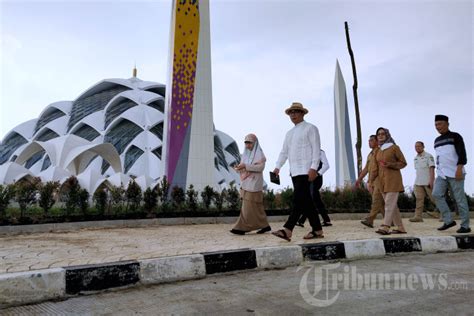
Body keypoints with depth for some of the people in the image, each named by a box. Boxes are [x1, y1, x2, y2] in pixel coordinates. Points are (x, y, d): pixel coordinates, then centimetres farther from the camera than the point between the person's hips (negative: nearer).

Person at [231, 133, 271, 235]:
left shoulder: (259, 154, -3)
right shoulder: (245, 154, 17)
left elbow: (260, 167, -15)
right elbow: (243, 168, 16)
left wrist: (246, 166, -23)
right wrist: (238, 167, -8)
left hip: (254, 183, -7)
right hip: (245, 183, 7)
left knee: (248, 206, -8)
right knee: (255, 207, 9)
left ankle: (242, 228, -7)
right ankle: (265, 226, 17)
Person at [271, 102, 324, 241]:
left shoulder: (310, 128, 1)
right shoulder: (289, 133, 23)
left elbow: (316, 150, -8)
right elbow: (284, 152, 19)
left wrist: (313, 168, -18)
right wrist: (277, 167, 5)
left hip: (306, 171, -8)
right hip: (294, 171, 8)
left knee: (298, 200, -14)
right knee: (306, 201, 7)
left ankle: (287, 230, -19)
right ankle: (317, 230, 14)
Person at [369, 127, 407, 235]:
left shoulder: (394, 148, -1)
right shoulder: (379, 151, 15)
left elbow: (403, 163, 0)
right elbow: (375, 167, 10)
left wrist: (390, 164, -16)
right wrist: (371, 181, 0)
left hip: (393, 179, -6)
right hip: (382, 181, 6)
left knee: (389, 203, -13)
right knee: (392, 205, 8)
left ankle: (385, 227, -20)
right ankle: (400, 228, 15)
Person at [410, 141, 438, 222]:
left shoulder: (428, 156, -5)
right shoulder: (416, 158, 15)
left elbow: (431, 169, -12)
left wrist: (431, 181, -21)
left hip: (428, 182, -6)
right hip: (418, 182, 6)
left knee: (434, 198, 2)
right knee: (419, 199, -2)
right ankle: (418, 216, -6)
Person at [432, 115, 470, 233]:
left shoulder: (455, 136, 0)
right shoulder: (437, 140, 19)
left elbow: (462, 153, -9)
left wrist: (459, 169, -20)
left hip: (455, 173, -6)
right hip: (441, 174, 6)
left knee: (460, 199, -3)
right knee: (436, 194, -9)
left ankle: (465, 226, 4)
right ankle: (448, 221, -2)